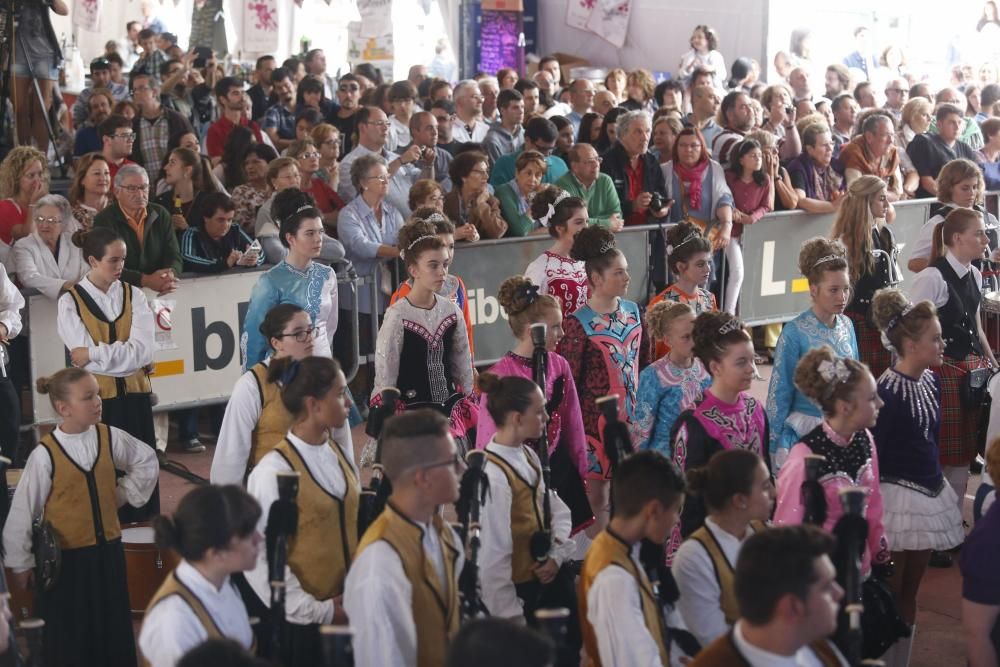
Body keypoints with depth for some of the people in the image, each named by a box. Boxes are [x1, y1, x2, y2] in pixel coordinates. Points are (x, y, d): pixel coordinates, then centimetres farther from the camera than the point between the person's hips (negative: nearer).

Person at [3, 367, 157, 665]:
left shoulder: (110, 438, -5)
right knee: (69, 641, 5)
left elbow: (147, 462, 16)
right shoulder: (44, 455, -16)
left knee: (114, 633, 13)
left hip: (107, 550, 4)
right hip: (65, 557, -4)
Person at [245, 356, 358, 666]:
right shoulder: (274, 471, -17)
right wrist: (317, 611, -13)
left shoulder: (340, 452, 3)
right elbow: (262, 559, -17)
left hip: (346, 608, 6)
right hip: (301, 620, -6)